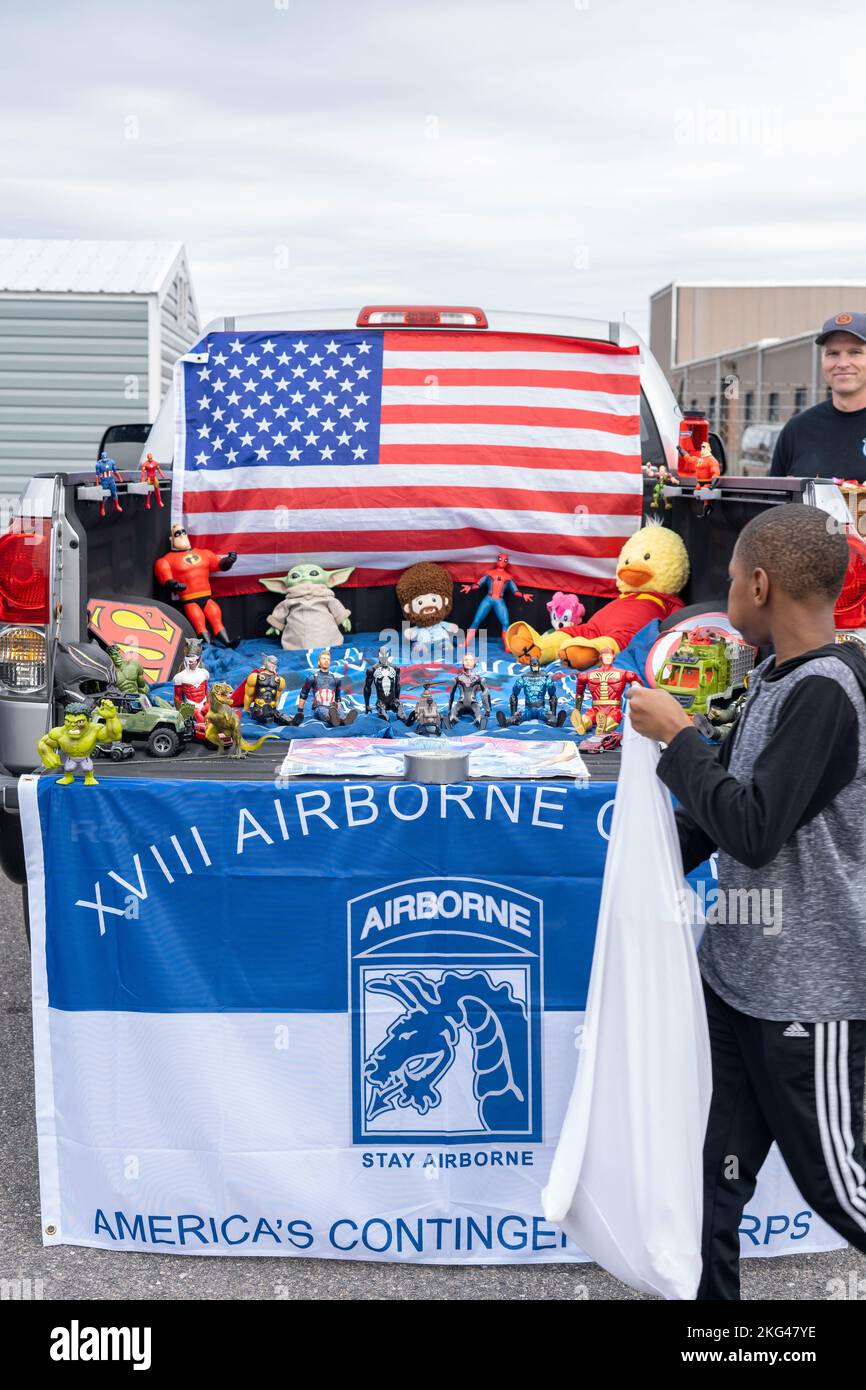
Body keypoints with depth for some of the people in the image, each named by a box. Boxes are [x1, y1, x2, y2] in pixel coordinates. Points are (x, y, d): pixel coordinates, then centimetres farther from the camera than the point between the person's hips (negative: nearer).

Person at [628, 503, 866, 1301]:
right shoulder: (774, 683, 7)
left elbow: (753, 829, -24)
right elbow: (715, 815, 17)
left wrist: (677, 735, -16)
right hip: (738, 974, 8)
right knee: (716, 1170, 14)